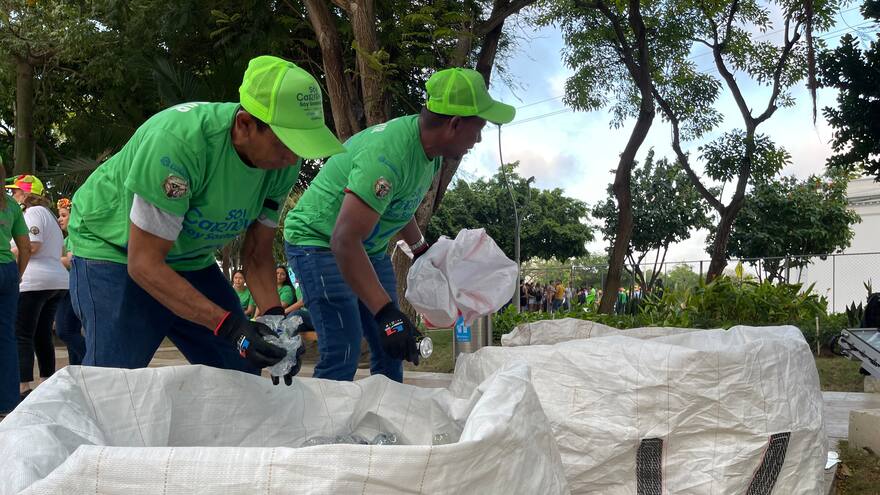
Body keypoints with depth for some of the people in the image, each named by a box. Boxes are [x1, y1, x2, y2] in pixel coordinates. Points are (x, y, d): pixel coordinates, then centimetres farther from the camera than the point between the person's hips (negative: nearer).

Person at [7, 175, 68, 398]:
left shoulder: (32, 212, -5)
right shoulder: (49, 214, 24)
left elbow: (32, 246, -16)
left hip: (33, 282, -9)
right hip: (57, 281, 9)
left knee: (22, 336, -8)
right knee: (43, 335, 12)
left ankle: (23, 386, -13)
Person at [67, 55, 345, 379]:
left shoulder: (283, 163, -15)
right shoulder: (177, 140, -35)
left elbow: (257, 254, -4)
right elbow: (144, 263, -32)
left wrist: (275, 315, -23)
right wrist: (229, 325, -38)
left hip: (189, 258, 6)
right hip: (114, 248, -6)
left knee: (242, 372, 1)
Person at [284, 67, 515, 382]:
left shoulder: (431, 151, -2)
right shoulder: (387, 155, -33)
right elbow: (344, 239, -39)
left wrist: (421, 250, 27)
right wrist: (386, 313, -43)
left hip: (369, 246, 9)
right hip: (319, 241, -9)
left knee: (391, 349, 9)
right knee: (343, 350, -20)